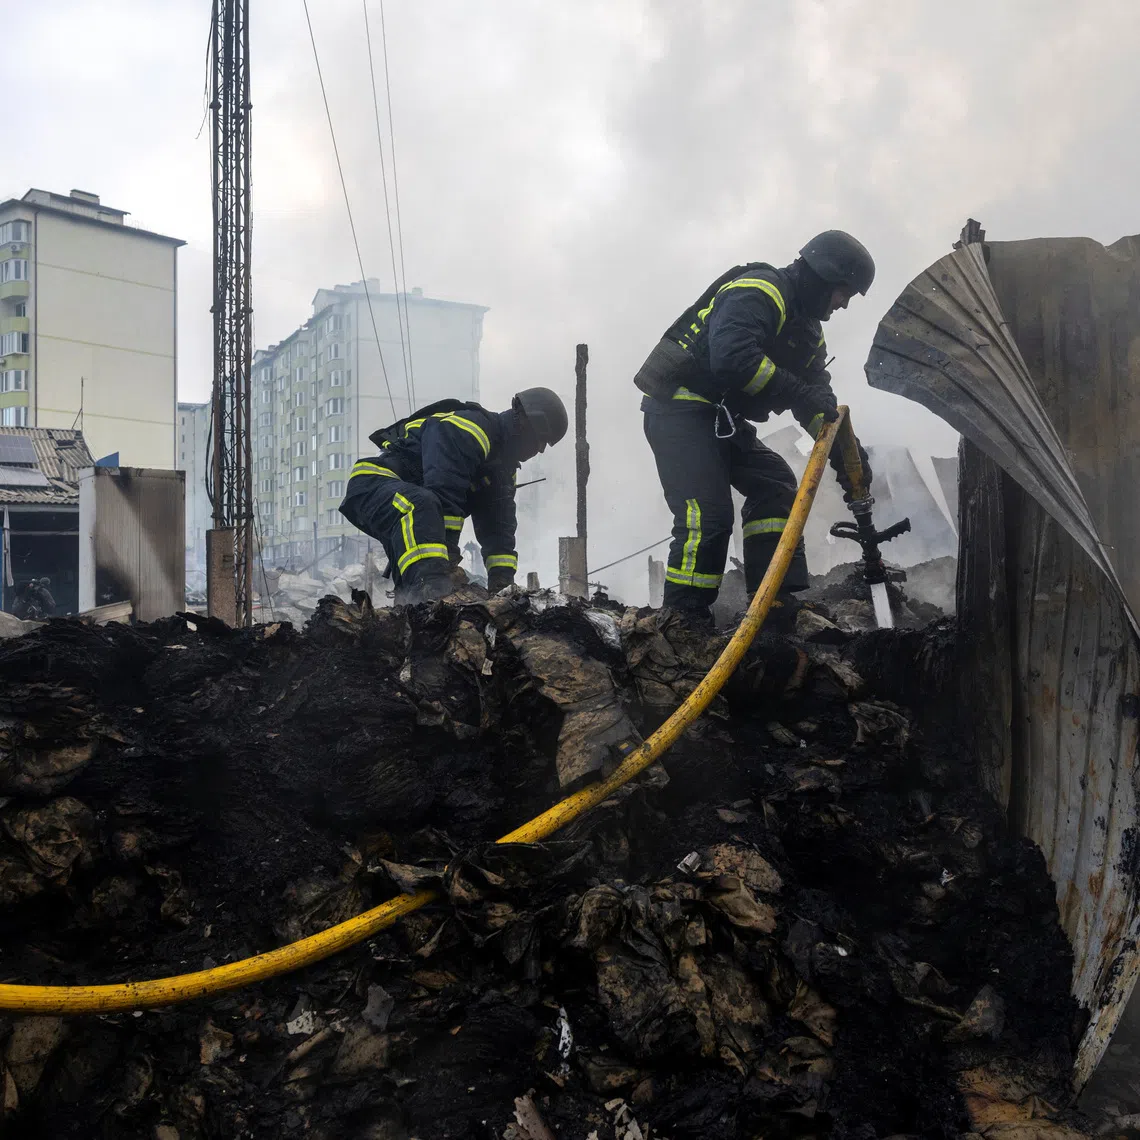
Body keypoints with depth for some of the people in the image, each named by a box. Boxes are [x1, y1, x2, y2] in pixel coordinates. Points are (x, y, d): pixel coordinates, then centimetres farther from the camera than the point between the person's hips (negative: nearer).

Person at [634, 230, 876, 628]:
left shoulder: (808, 330, 17)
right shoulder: (758, 292, -15)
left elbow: (821, 402, 12)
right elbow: (731, 358, -32)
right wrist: (799, 394, -29)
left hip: (722, 419, 10)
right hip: (678, 405, -10)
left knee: (775, 487, 2)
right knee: (707, 514, -19)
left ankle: (776, 604, 0)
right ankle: (683, 620, -14)